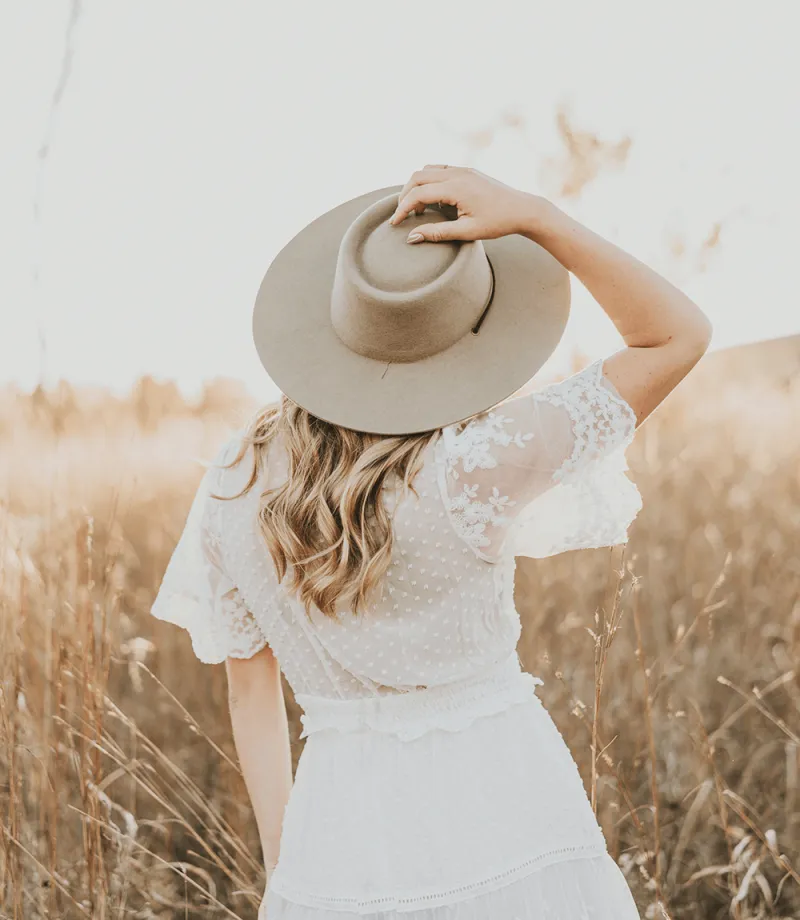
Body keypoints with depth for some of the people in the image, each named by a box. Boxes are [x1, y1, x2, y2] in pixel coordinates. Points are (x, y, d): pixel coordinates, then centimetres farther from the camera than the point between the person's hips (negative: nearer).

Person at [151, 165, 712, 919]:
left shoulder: (236, 480, -4)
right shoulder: (471, 467, -19)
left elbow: (249, 690, 5)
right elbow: (679, 335, -12)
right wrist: (531, 216, -19)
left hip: (342, 840, 4)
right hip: (505, 832, -3)